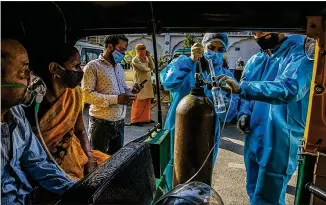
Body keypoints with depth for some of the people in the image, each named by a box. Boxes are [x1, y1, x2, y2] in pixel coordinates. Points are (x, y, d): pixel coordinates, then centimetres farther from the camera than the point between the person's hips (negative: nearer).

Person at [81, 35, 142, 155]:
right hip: (101, 123, -7)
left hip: (120, 122, 7)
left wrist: (131, 91, -3)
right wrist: (116, 99, -24)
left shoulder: (119, 67, 14)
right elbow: (87, 94, -19)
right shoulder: (92, 66, -10)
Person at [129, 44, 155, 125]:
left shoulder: (146, 58, 15)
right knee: (139, 103, -5)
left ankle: (145, 118, 18)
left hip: (147, 83, 8)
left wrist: (149, 57, 1)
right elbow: (143, 68, -19)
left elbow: (152, 67, 5)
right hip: (140, 83, -7)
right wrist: (149, 69, 1)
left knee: (147, 102, 9)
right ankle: (135, 120, 2)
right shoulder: (135, 59, -9)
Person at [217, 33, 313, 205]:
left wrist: (240, 88, -41)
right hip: (253, 139, 7)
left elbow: (289, 88, -32)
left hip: (279, 142, -6)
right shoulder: (254, 61, 9)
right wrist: (244, 114, -3)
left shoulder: (300, 52, -12)